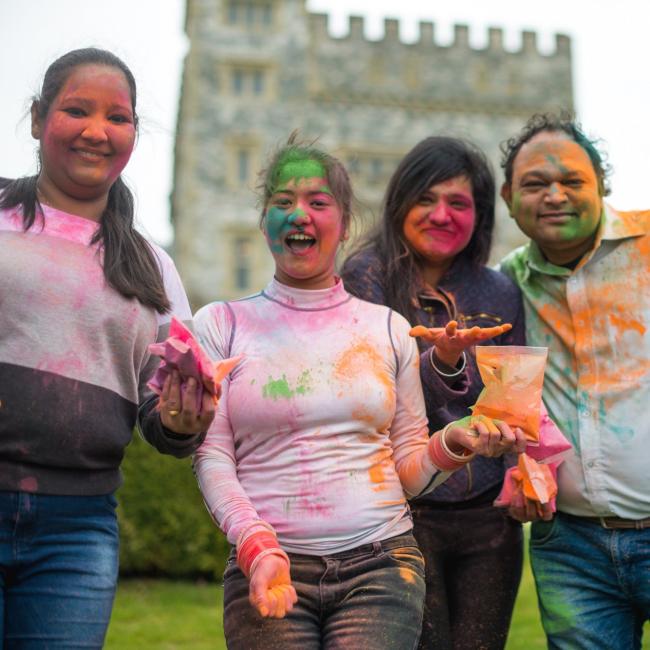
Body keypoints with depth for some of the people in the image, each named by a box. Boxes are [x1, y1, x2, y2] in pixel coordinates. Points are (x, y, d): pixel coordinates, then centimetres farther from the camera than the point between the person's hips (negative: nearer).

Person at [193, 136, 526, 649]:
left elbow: (407, 469, 12)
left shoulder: (388, 328, 10)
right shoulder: (222, 326, 6)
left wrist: (450, 445, -9)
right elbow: (212, 458, 0)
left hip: (381, 561, 1)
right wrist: (257, 546, -14)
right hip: (269, 566, -1)